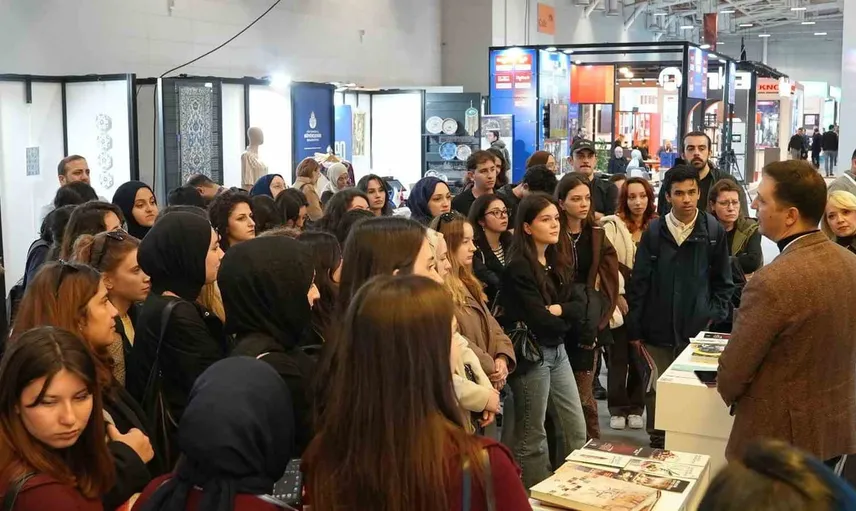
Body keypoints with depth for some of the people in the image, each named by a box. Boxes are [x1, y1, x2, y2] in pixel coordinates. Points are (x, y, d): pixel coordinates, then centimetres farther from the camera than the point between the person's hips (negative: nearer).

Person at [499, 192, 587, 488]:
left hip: (558, 351, 8)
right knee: (532, 437, 5)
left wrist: (559, 309, -16)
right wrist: (562, 321, -2)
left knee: (577, 429, 12)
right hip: (531, 354, -8)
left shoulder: (557, 261, 8)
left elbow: (579, 306, 2)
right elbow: (539, 320, -20)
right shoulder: (519, 268, -16)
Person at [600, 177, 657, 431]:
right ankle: (617, 409, 13)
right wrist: (618, 295, -13)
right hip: (620, 300, -2)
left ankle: (635, 408, 16)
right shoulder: (613, 225, 0)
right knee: (618, 357, 3)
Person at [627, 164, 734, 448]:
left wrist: (714, 318, -3)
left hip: (697, 331, -1)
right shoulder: (654, 231, 0)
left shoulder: (714, 231, -2)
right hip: (658, 329, 1)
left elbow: (724, 283, 5)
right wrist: (634, 327, 1)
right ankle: (658, 443, 22)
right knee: (657, 391, 8)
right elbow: (639, 282, 2)